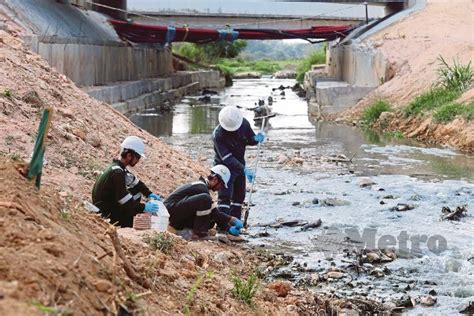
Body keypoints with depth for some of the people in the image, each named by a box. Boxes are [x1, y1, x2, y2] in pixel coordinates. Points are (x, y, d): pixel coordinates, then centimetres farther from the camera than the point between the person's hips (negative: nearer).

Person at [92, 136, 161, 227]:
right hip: (105, 214, -10)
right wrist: (143, 207, -20)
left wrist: (149, 194, 6)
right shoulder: (117, 172, -25)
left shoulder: (117, 167, 6)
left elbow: (135, 182, 17)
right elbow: (124, 200, -27)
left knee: (137, 192, 9)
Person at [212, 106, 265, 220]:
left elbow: (249, 139, 6)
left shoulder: (244, 123, -12)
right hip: (225, 166, -6)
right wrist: (244, 169, -43)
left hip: (239, 165, 6)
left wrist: (256, 139, -20)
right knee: (224, 196, -16)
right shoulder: (218, 135, -29)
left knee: (239, 196, 11)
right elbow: (227, 158, -33)